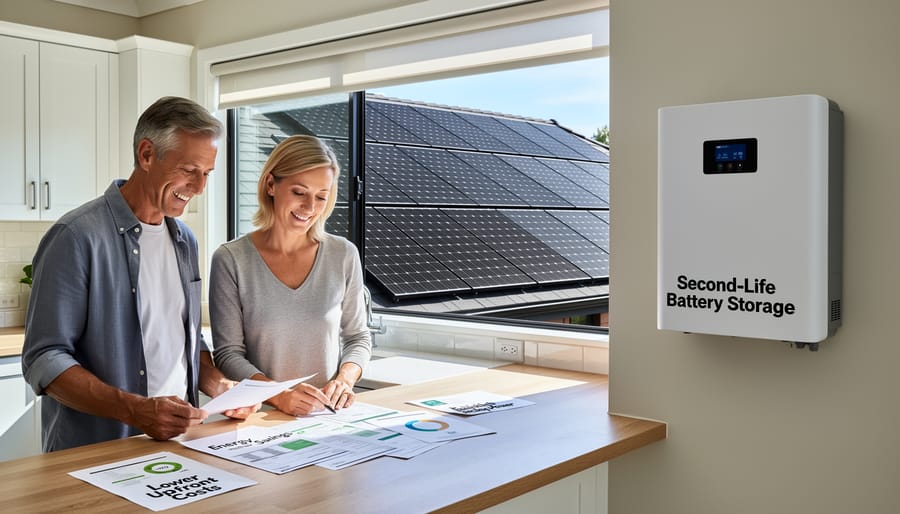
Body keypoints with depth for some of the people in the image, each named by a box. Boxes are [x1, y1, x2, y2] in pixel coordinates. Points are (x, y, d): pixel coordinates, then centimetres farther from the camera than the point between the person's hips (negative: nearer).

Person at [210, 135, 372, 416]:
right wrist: (278, 396, -18)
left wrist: (344, 380, -7)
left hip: (330, 414, 0)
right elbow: (228, 354, -3)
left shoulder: (344, 255, 3)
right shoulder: (230, 260, -4)